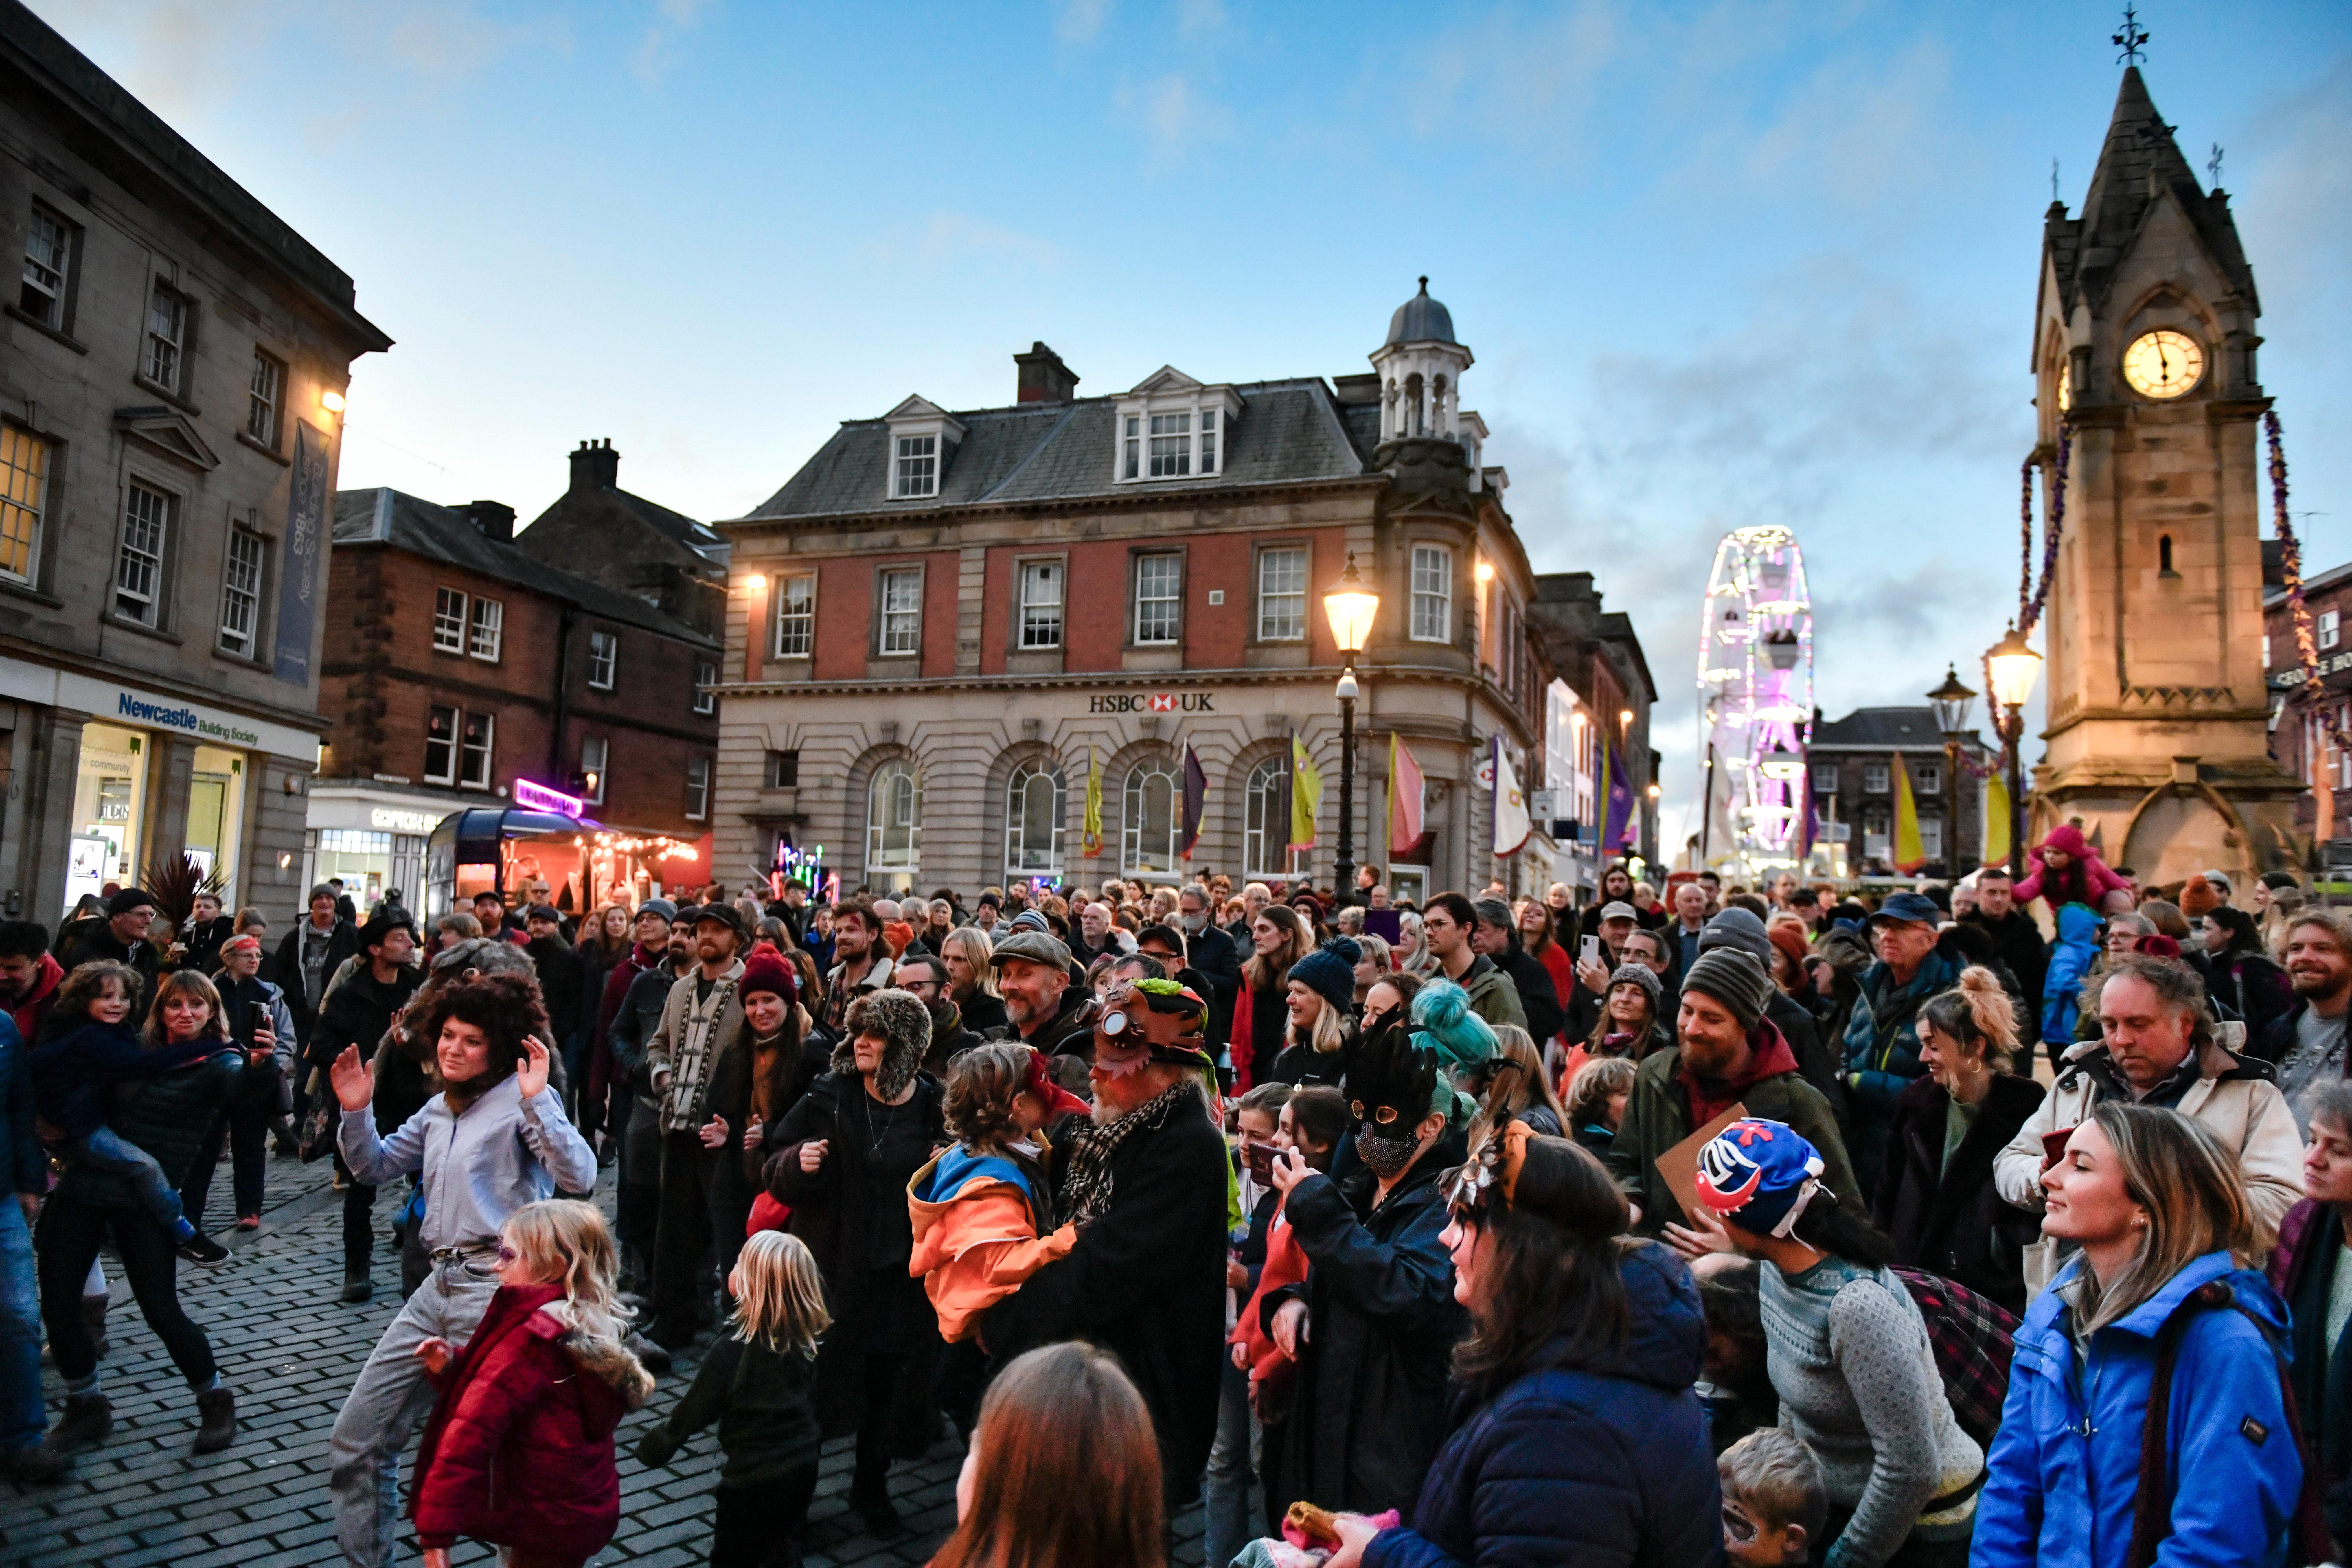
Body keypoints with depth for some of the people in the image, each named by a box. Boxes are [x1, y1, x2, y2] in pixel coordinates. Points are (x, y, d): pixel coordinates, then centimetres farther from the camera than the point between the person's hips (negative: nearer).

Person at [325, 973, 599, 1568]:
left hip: (499, 1289, -8)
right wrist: (356, 1111, 9)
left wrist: (536, 1101, -29)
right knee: (355, 1442, 13)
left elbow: (579, 1177, -22)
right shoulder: (438, 1110, 16)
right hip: (440, 1283, 8)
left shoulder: (522, 1100, -9)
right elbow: (374, 1167, 25)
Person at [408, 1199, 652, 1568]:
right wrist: (453, 1366, -4)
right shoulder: (592, 1326, 4)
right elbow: (500, 1386, 11)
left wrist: (437, 1534, -26)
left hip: (547, 1523, -8)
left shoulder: (530, 1338, -22)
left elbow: (473, 1431, -27)